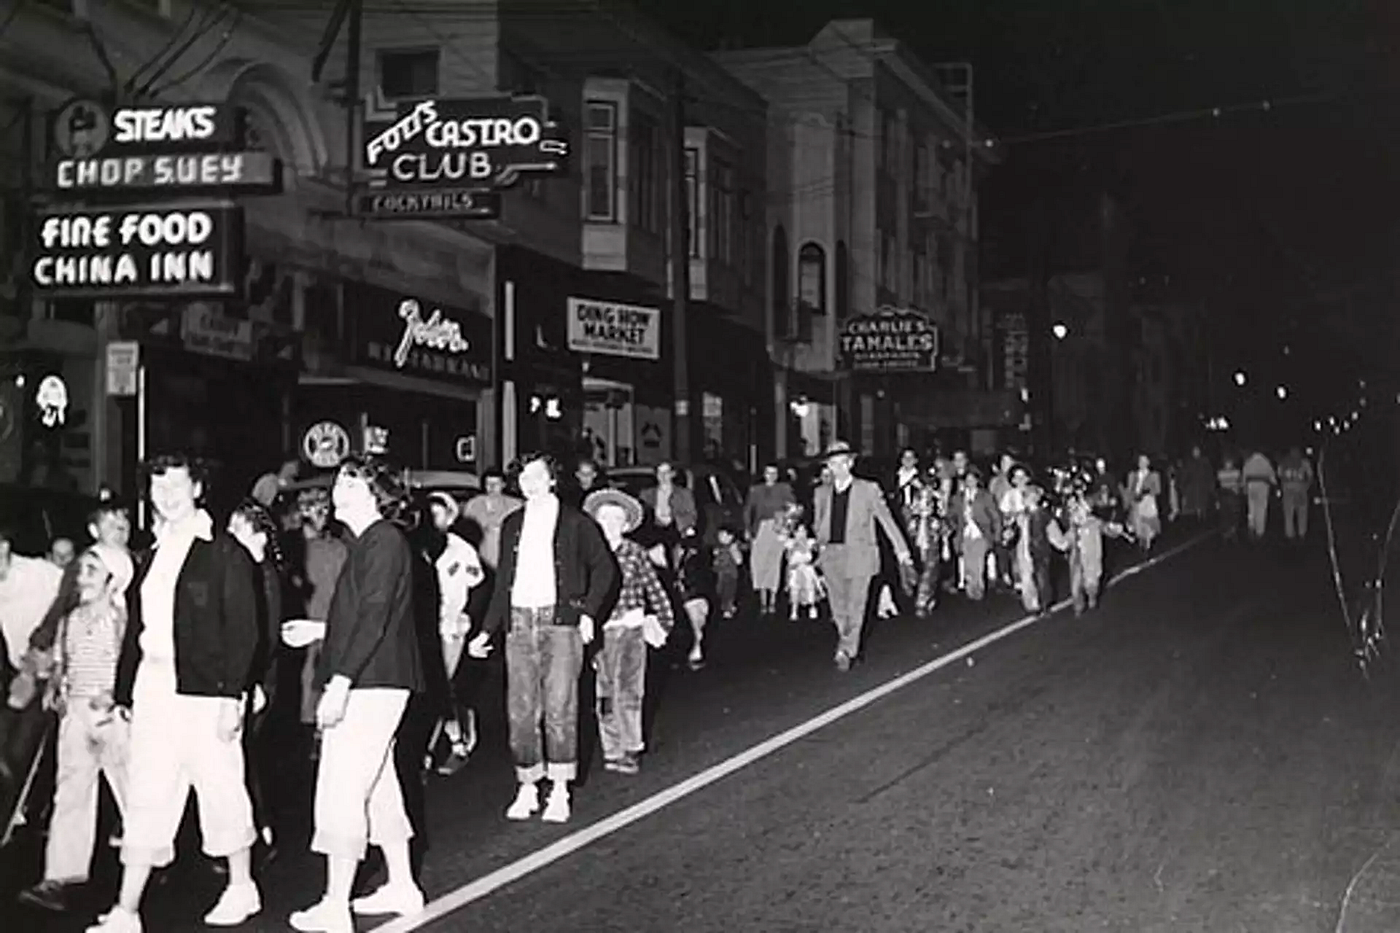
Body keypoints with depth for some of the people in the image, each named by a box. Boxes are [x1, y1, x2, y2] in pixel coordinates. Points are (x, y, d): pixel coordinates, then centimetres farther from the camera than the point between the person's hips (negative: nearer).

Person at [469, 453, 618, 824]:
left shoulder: (575, 522, 3)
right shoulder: (512, 525, 15)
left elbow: (604, 568, 6)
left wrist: (589, 613, -5)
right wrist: (486, 632, 14)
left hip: (560, 621, -4)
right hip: (519, 623, 4)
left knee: (559, 708, -6)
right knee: (520, 710, 2)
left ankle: (560, 792, 1)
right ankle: (527, 789, 12)